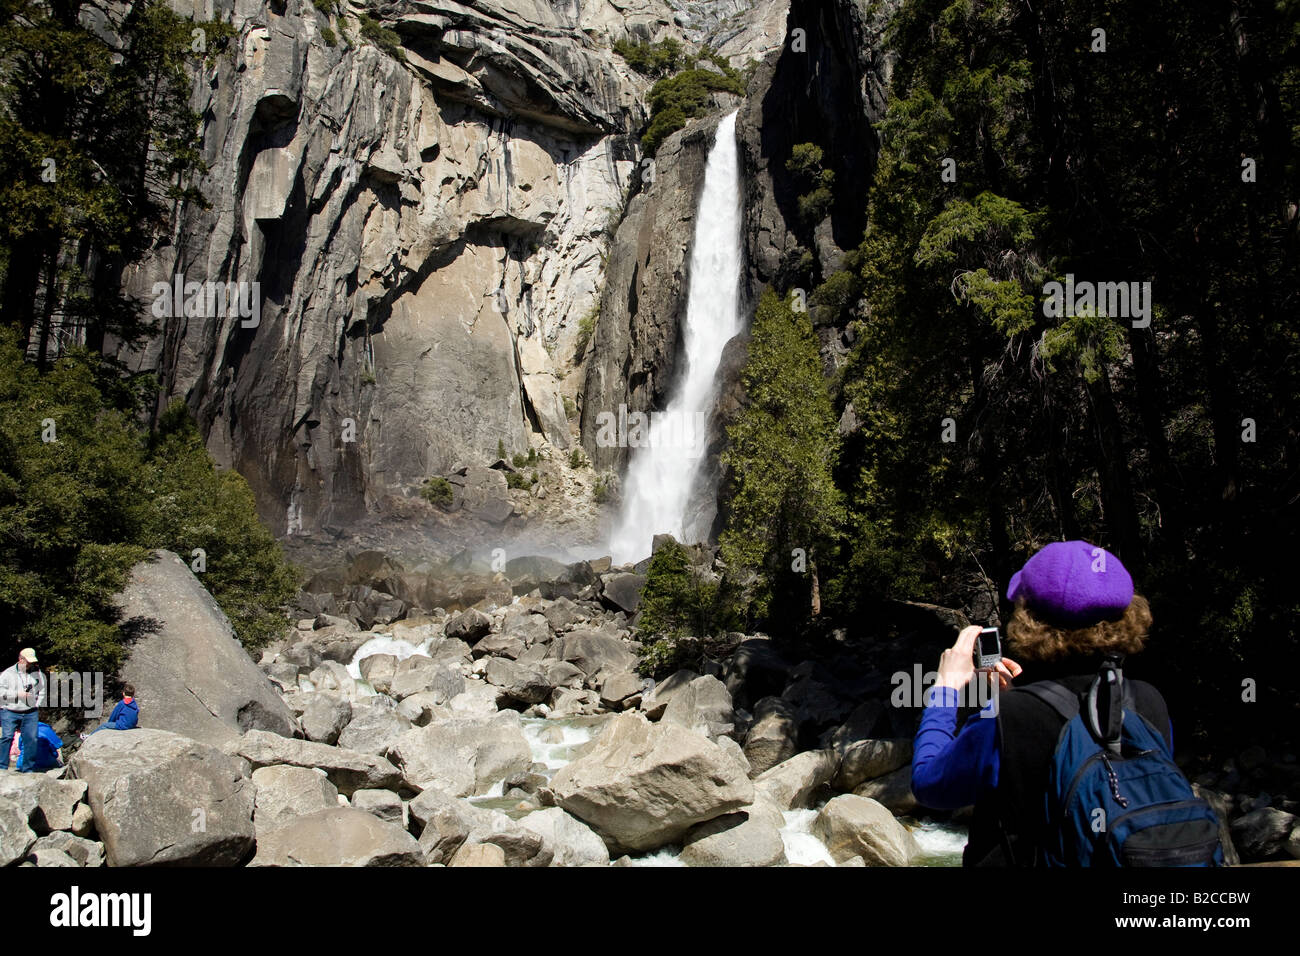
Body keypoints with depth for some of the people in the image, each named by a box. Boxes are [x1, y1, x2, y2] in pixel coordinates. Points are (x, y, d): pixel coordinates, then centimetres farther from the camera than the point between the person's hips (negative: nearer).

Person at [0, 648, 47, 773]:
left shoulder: (37, 672, 9)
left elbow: (42, 691, 17)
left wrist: (37, 705, 7)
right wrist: (18, 694, -14)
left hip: (30, 713, 2)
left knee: (31, 738, -3)